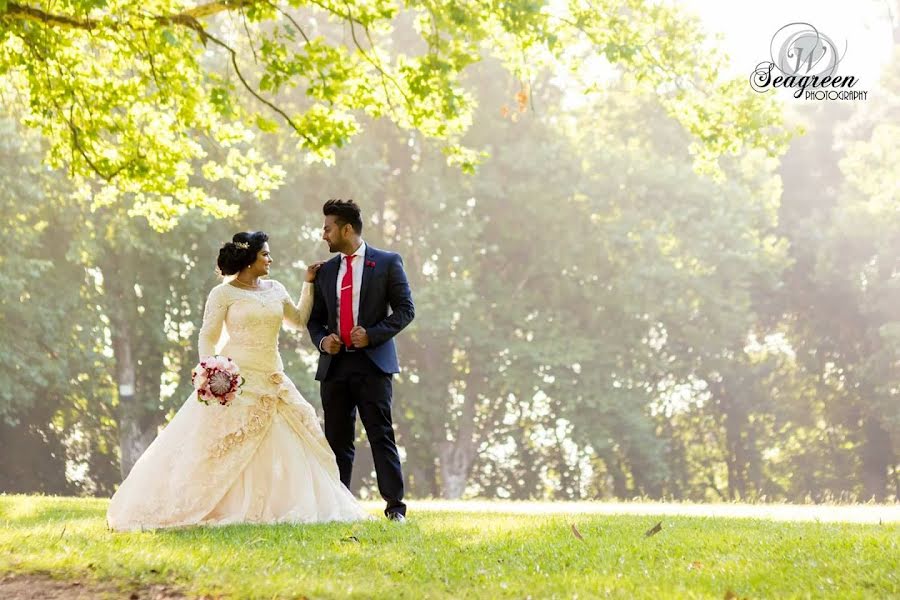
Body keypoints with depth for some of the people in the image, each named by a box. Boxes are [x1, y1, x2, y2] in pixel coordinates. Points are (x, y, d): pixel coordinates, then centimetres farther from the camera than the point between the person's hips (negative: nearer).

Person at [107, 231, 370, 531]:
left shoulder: (275, 290, 14)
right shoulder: (223, 293, -3)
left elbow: (300, 319, 26)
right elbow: (207, 338, -3)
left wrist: (309, 283, 18)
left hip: (273, 380, 6)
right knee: (222, 447, -9)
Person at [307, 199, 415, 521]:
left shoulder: (387, 263, 3)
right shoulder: (326, 271, 16)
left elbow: (405, 309, -1)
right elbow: (315, 318, 20)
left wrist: (373, 334, -14)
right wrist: (322, 340, -1)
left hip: (373, 363, -5)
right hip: (335, 364, 5)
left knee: (381, 435, -8)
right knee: (337, 440, 5)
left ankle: (395, 506, -7)